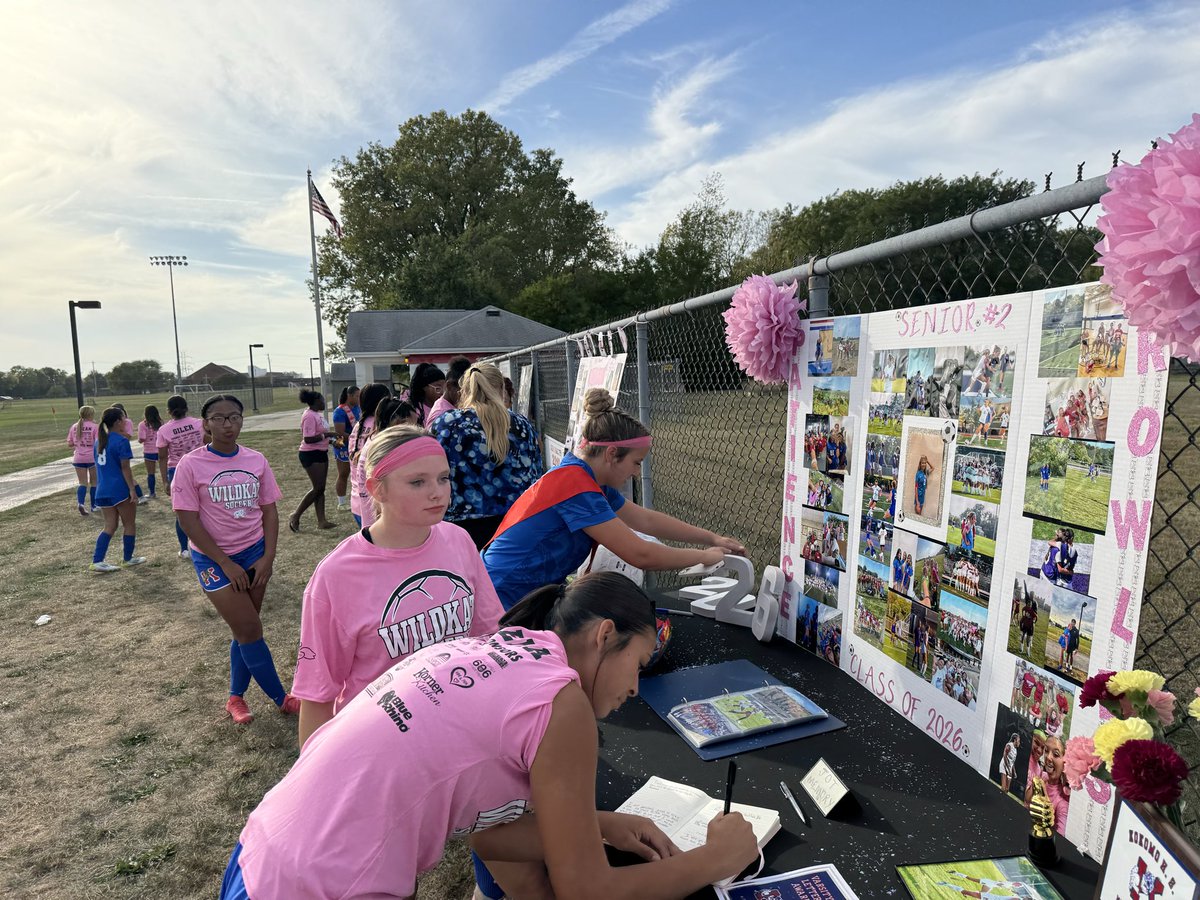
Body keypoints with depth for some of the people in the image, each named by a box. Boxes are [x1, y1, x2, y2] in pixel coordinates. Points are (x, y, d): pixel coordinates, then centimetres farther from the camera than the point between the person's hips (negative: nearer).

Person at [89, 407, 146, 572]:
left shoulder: (99, 440, 10)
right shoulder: (121, 441, -14)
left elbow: (99, 465, 16)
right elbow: (125, 468, -17)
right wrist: (132, 490, -15)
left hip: (103, 491, 7)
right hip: (120, 490, -7)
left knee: (110, 526, 12)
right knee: (129, 524, 9)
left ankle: (97, 561, 3)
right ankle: (128, 559, 18)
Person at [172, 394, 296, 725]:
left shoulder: (256, 460, 0)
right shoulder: (191, 465, -10)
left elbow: (269, 510, 4)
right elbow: (189, 521, -11)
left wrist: (268, 557, -6)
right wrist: (226, 564, -13)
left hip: (255, 553, 4)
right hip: (214, 558, -3)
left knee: (245, 631, 11)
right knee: (250, 630, -3)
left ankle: (235, 697, 29)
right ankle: (281, 699, 12)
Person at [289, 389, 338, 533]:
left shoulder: (317, 414, 12)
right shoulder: (309, 416, -19)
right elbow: (308, 439, -25)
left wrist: (330, 439, 10)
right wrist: (327, 435, -21)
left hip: (321, 453, 10)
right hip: (311, 455, -10)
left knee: (321, 488, 9)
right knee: (317, 488, -7)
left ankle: (321, 521, 13)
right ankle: (295, 516, 5)